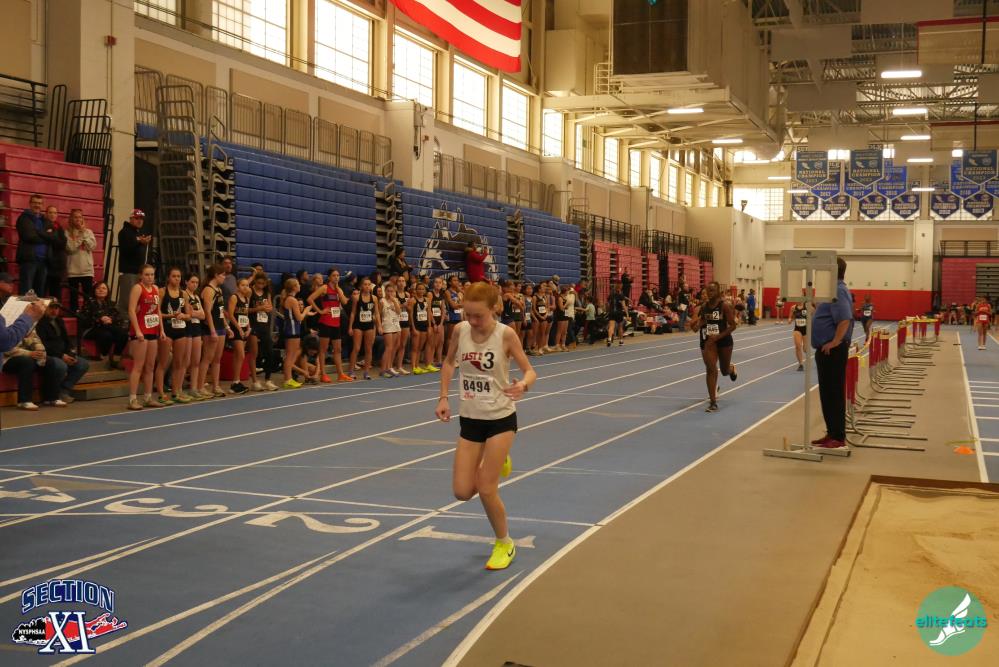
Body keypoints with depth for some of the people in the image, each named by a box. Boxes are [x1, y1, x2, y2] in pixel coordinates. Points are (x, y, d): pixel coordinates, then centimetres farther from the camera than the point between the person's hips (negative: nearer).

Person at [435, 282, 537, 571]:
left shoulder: (506, 334, -17)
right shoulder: (460, 330, -7)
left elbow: (529, 370, -11)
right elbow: (449, 362, 11)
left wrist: (523, 385, -34)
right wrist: (444, 398, 2)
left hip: (501, 418, -4)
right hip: (469, 419, 4)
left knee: (486, 490, -6)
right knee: (462, 492, 1)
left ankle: (504, 544, 20)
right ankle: (495, 463, 34)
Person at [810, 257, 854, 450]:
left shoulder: (838, 291, -18)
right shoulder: (835, 290, 15)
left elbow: (845, 319, -30)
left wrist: (834, 342, -26)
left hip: (833, 350, -11)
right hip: (826, 349, 11)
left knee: (834, 393, -6)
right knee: (827, 392, 15)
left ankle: (838, 437, -1)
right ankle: (832, 433, 22)